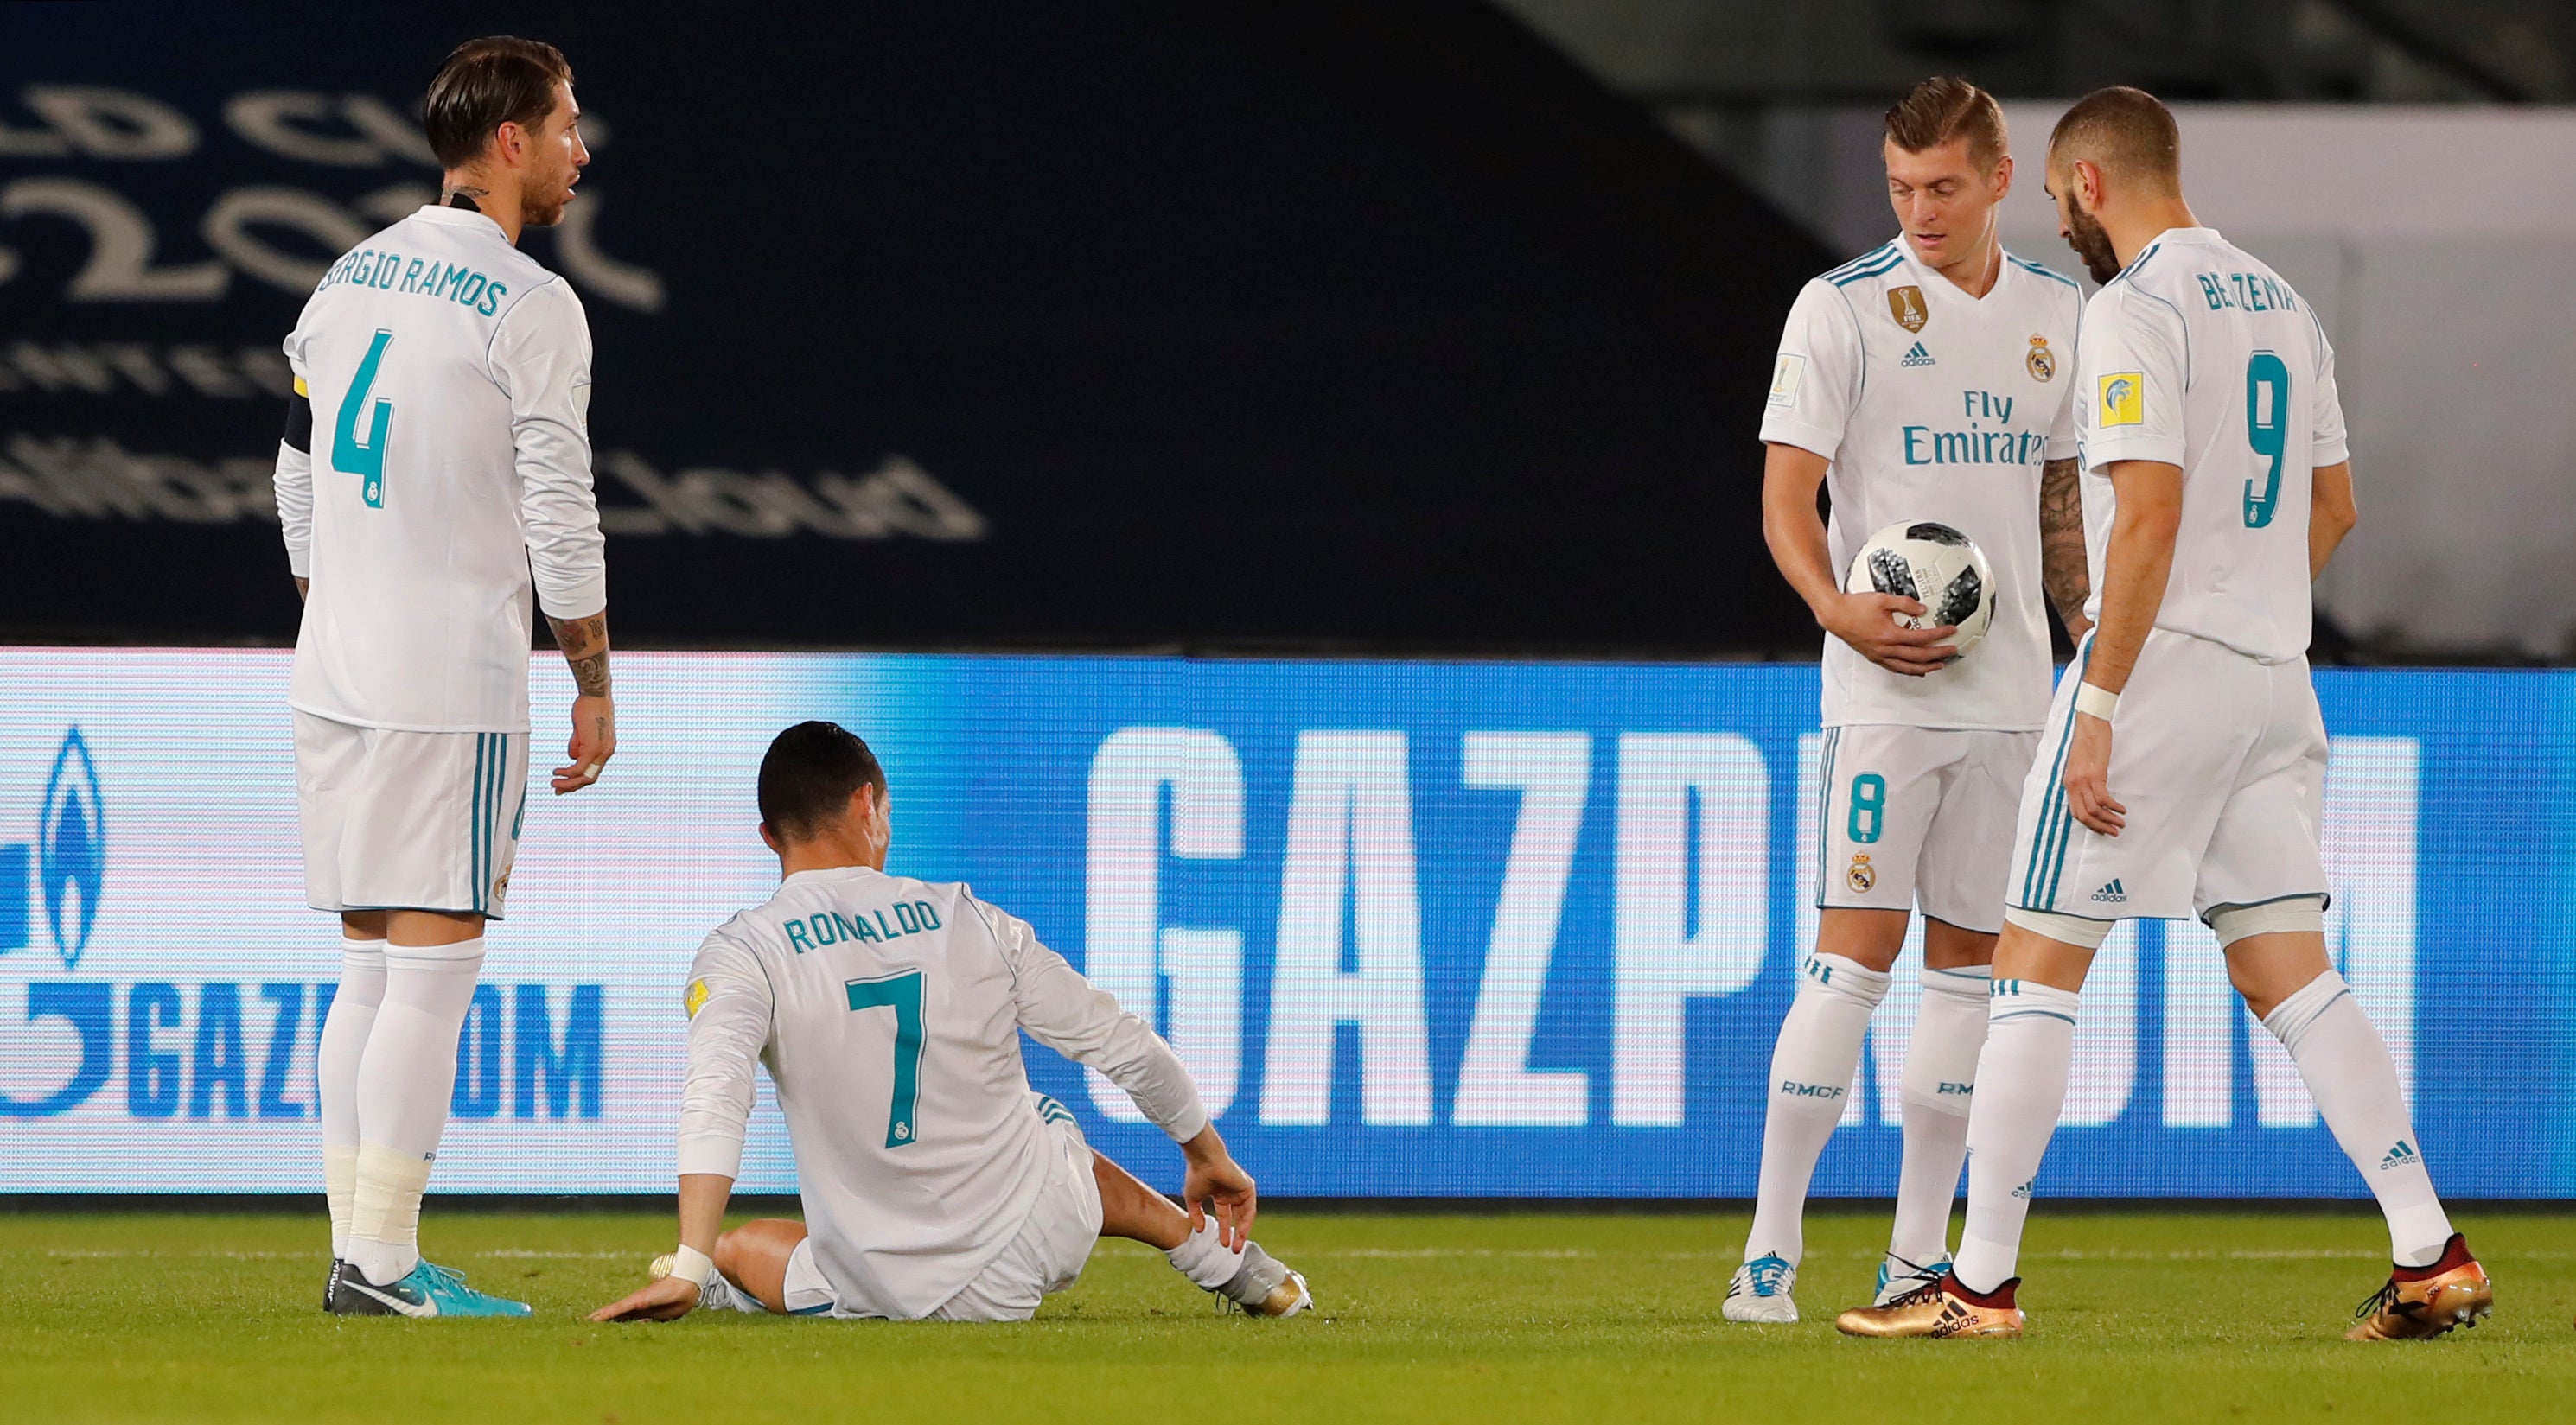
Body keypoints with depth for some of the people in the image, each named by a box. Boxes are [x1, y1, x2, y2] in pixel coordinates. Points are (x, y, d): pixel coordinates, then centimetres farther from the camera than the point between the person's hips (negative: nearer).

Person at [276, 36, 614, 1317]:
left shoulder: (350, 279, 13)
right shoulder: (530, 308, -9)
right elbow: (559, 517, -10)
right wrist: (594, 686, -2)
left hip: (332, 672, 7)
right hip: (453, 679, -7)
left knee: (368, 964, 11)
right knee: (431, 968, -6)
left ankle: (357, 1251, 10)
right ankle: (382, 1263, -9)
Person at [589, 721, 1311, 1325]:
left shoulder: (741, 953, -9)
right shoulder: (972, 924, 0)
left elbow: (715, 1096, -26)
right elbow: (1128, 1046, 8)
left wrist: (690, 1272, -33)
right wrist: (1209, 1155, 24)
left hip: (902, 1292, -2)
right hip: (1046, 1238, 2)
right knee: (1049, 1132, 40)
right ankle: (1224, 1260, 39)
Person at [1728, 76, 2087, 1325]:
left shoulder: (2052, 314, 11)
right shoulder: (1842, 308, -5)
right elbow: (1786, 497, -8)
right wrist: (1842, 612, -25)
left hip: (2009, 691, 5)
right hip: (1884, 688, -5)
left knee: (1967, 959, 6)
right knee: (1855, 951, -12)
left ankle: (1918, 1254, 12)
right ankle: (1770, 1249, -9)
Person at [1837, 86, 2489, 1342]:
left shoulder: (2134, 310, -12)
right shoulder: (2281, 304, 14)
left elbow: (2148, 516, -20)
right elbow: (2332, 506, 20)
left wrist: (2100, 704, -19)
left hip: (2158, 670, -8)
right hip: (2275, 676, 8)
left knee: (2036, 964, 0)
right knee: (2287, 971, 7)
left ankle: (1981, 1284, 1)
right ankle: (2431, 1255, -3)